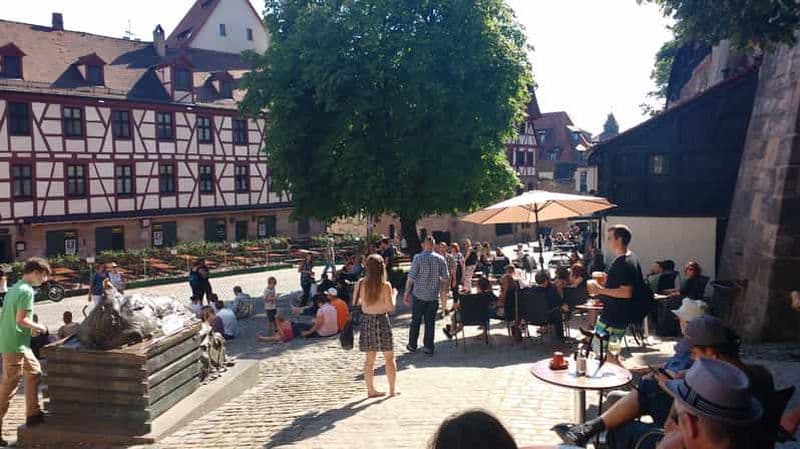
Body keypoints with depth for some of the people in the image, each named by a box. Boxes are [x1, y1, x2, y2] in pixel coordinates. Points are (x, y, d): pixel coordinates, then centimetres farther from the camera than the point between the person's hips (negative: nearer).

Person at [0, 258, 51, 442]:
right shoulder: (27, 291, -17)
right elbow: (21, 319, -22)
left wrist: (32, 327, 14)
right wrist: (39, 328, -7)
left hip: (19, 344, 10)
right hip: (15, 345, -10)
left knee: (34, 372, 19)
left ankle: (33, 415, 26)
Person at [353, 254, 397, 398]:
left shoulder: (361, 283, -3)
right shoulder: (385, 285, -13)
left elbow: (355, 302, 4)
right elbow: (390, 307, -13)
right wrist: (393, 296, 4)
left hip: (366, 320, 4)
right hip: (381, 320, -4)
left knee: (369, 358, 13)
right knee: (389, 357, 10)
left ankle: (370, 390, 19)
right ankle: (392, 389, 16)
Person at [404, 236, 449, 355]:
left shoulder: (418, 258, -10)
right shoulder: (440, 259, -2)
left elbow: (411, 277, -11)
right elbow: (446, 278, 0)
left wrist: (406, 293, -3)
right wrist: (443, 291, 16)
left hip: (419, 295, -2)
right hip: (434, 296, 2)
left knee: (416, 321, 11)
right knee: (430, 322, 9)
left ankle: (412, 345, 20)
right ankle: (429, 347, 11)